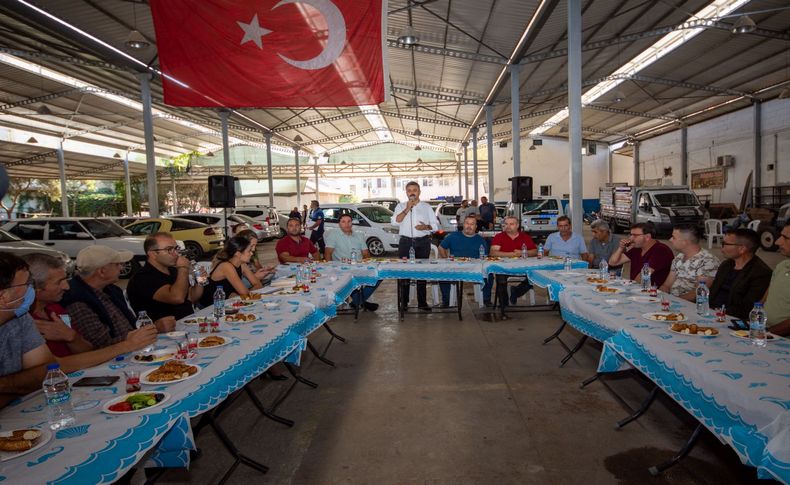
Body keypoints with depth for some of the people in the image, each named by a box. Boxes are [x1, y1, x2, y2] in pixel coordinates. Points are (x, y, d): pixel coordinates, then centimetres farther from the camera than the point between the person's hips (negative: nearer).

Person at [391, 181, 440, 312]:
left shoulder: (426, 207, 10)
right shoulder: (400, 206, 10)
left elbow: (436, 225, 8)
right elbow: (395, 221, -6)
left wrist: (426, 227, -12)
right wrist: (407, 209, -10)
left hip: (423, 242, 0)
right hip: (405, 241, 0)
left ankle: (422, 302, 10)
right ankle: (404, 302, 8)